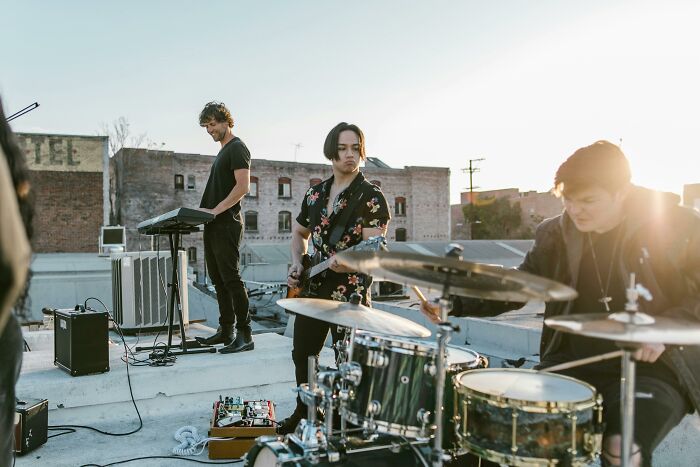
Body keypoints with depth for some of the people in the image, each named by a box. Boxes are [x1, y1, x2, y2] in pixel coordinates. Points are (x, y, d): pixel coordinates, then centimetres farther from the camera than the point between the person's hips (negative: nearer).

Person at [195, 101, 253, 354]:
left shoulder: (237, 148, -7)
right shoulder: (223, 151, 22)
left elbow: (243, 186, -19)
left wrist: (216, 210, -22)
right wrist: (204, 210, 13)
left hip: (227, 223, -10)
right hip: (214, 225, 10)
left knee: (231, 278, -10)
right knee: (218, 279, 12)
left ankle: (245, 335, -5)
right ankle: (226, 330, 20)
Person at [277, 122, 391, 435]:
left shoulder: (371, 197, -9)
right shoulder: (315, 193, 9)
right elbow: (299, 233, 22)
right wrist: (297, 264, 5)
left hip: (350, 294, -6)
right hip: (312, 290, 6)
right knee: (303, 354, 16)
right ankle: (304, 413, 39)